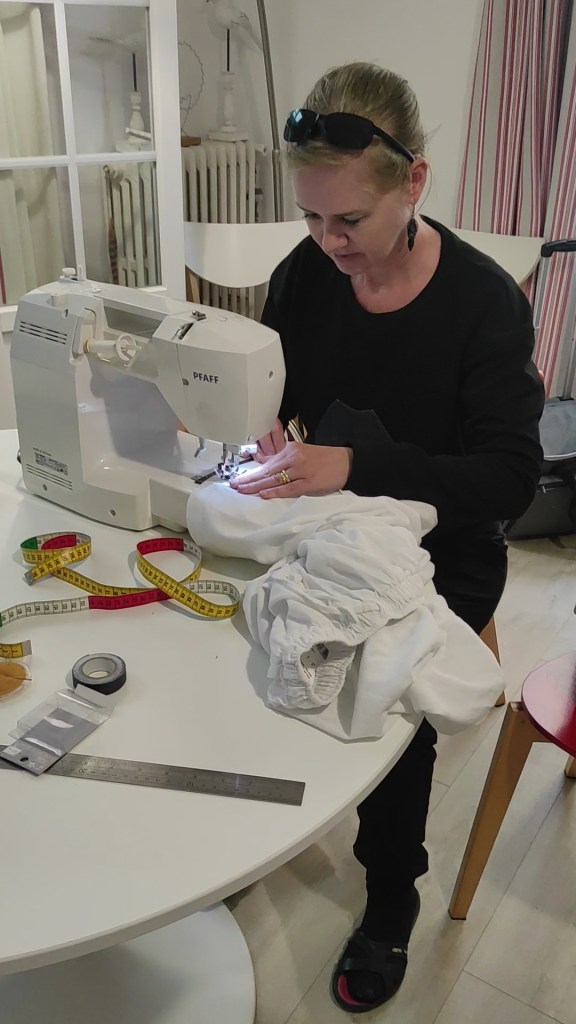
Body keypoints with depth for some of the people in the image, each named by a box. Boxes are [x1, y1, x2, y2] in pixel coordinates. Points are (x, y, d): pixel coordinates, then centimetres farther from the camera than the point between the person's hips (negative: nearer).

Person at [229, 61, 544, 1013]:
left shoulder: (487, 303, -14)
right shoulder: (304, 275, -2)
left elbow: (510, 477, -18)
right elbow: (267, 391, 10)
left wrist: (355, 462, -30)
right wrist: (262, 428, -15)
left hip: (438, 557, -3)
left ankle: (391, 902, 6)